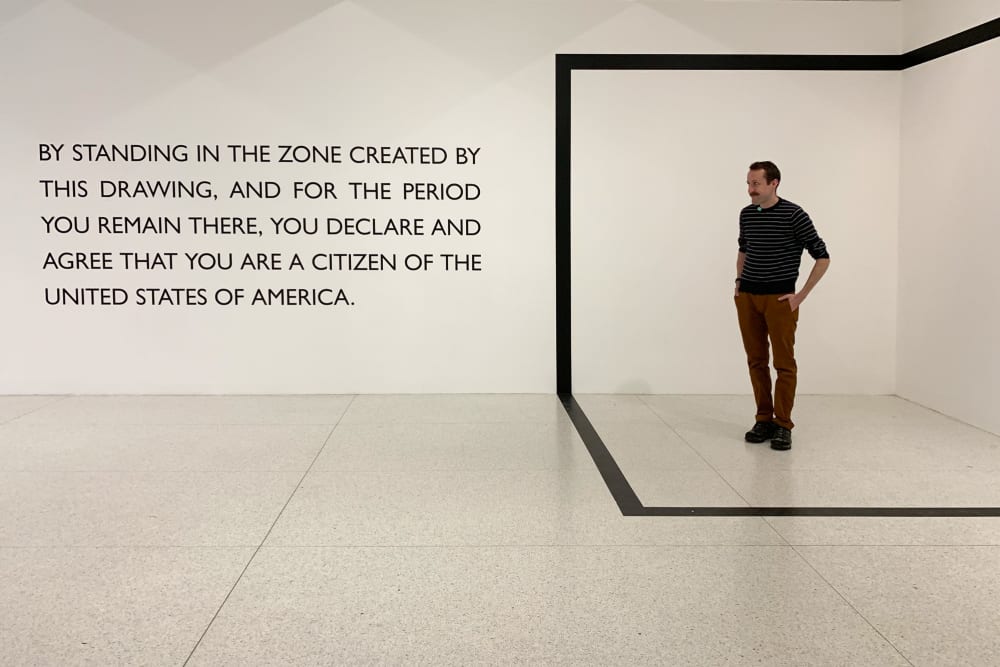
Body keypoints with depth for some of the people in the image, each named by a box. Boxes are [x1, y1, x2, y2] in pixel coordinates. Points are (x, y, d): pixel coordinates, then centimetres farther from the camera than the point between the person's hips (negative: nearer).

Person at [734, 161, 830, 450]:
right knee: (756, 361, 7)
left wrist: (801, 295, -9)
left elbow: (822, 257, -7)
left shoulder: (793, 214, -10)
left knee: (784, 363, -3)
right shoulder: (746, 214, 8)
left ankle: (783, 425, 3)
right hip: (747, 297, 5)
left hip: (779, 298, -5)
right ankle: (764, 420, 15)